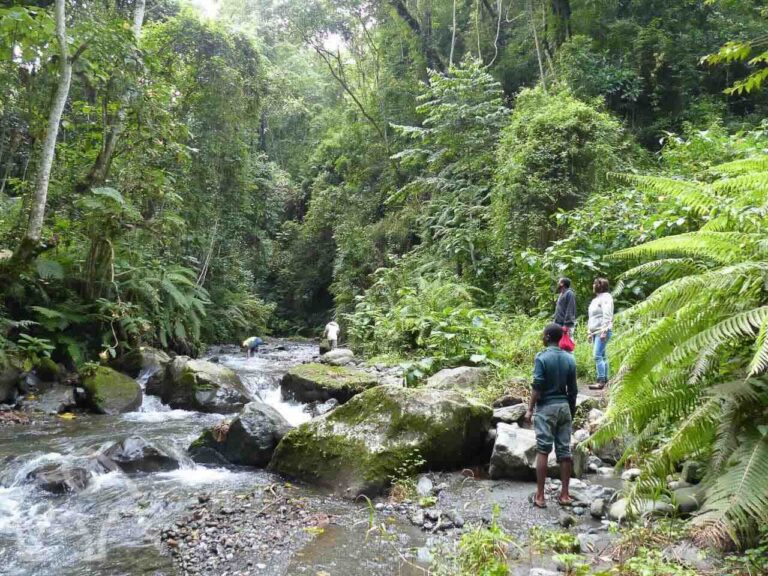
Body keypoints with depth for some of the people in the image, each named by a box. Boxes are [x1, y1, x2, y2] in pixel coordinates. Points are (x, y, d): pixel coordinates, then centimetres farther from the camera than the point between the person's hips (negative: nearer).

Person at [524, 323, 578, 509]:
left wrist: (530, 409, -8)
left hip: (546, 407, -5)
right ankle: (564, 494, 13)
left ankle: (540, 496, 1)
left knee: (543, 451, -1)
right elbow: (573, 390, 7)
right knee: (564, 451, 8)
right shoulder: (569, 359, 5)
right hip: (564, 406, 5)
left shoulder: (542, 357, -10)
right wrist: (572, 411, 17)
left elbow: (537, 387, -14)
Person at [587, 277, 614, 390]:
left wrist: (604, 331, -22)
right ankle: (605, 380, 14)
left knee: (598, 356, -15)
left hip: (602, 331, -9)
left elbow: (607, 316, -17)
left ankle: (601, 381, -15)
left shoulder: (606, 297, -7)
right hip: (595, 332, 9)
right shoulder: (596, 299, 21)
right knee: (602, 356, 10)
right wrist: (590, 332, 22)